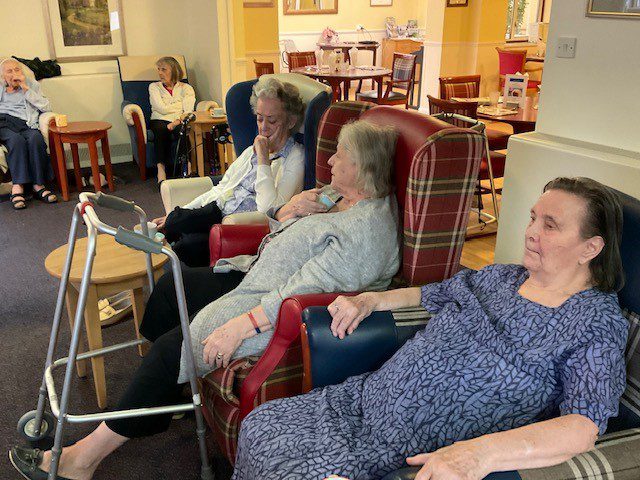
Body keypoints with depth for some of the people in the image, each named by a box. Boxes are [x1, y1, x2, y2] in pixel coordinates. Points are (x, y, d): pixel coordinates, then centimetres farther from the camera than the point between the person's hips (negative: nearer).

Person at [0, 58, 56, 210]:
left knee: (36, 139, -37)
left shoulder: (32, 85, 26)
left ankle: (39, 185, -37)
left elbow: (46, 107, 8)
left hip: (25, 125, 0)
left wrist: (26, 89, 5)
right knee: (17, 140, -37)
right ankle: (18, 186, -44)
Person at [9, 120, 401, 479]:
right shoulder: (340, 196, 8)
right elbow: (278, 232, 17)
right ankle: (161, 394, 24)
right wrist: (289, 210, -6)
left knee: (174, 346, -17)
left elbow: (305, 290, -31)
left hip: (281, 320, -11)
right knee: (173, 286, 12)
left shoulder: (369, 229, -24)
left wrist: (241, 325, -33)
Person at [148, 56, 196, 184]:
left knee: (181, 130, -37)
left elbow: (189, 111, -1)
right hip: (160, 121, 1)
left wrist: (178, 121, -19)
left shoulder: (186, 88, 16)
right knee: (160, 129, -36)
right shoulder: (154, 87, 19)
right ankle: (161, 169, -46)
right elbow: (162, 109, 2)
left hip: (180, 123, 0)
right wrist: (180, 105, 5)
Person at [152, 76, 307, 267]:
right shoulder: (252, 151, 21)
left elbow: (269, 209, -16)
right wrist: (176, 216, 13)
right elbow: (219, 190, 21)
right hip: (216, 214, 7)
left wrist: (263, 158, -13)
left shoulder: (295, 158, -3)